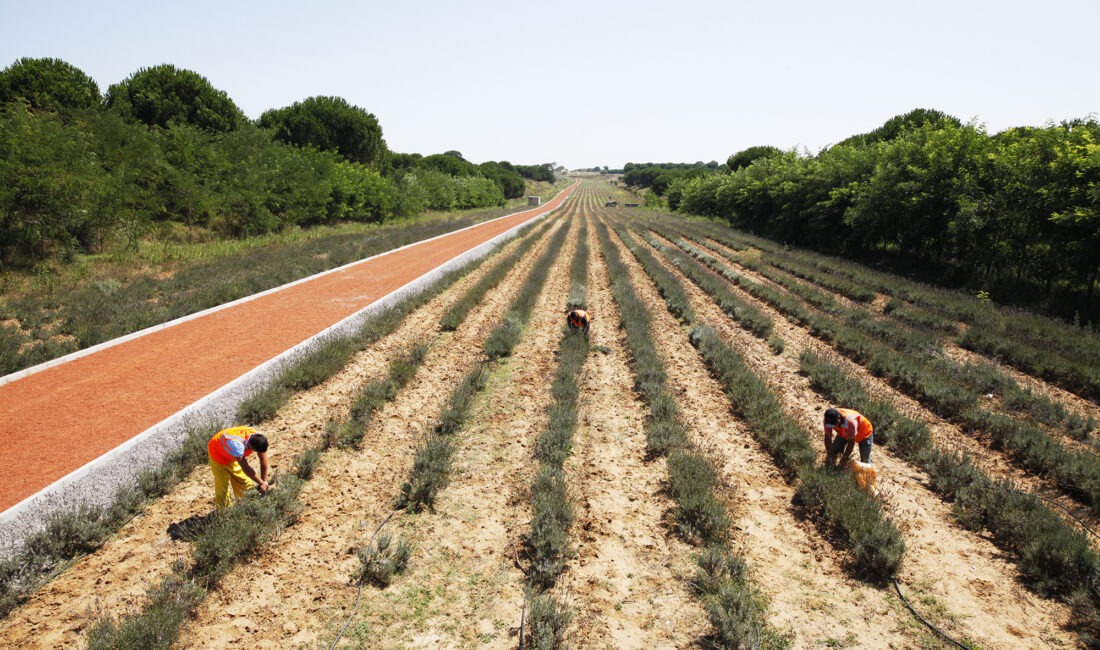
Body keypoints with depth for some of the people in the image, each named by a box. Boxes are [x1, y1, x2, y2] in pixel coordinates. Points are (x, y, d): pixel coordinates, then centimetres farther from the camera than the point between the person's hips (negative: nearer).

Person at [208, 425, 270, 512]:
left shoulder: (258, 438, -29)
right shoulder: (237, 444, -46)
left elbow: (263, 461, -17)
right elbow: (245, 468, -38)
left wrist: (264, 481, -15)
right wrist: (261, 483, -30)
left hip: (234, 456, 6)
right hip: (218, 453, -6)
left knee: (244, 483, 5)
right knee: (222, 486, -2)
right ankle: (221, 513, 14)